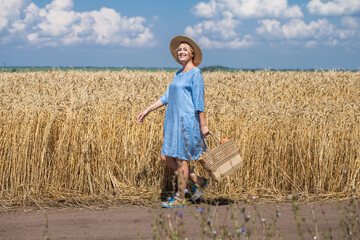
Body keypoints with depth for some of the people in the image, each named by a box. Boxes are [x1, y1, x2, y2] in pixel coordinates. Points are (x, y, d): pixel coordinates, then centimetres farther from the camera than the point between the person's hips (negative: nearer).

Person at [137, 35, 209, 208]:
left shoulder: (195, 73, -7)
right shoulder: (178, 74, 18)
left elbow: (199, 101, -12)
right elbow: (166, 97, 20)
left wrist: (203, 125, -15)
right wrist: (147, 111, 18)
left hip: (187, 121, -9)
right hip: (173, 121, 9)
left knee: (181, 159, -4)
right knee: (167, 158, 7)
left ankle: (180, 198, 6)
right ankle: (198, 181, 19)